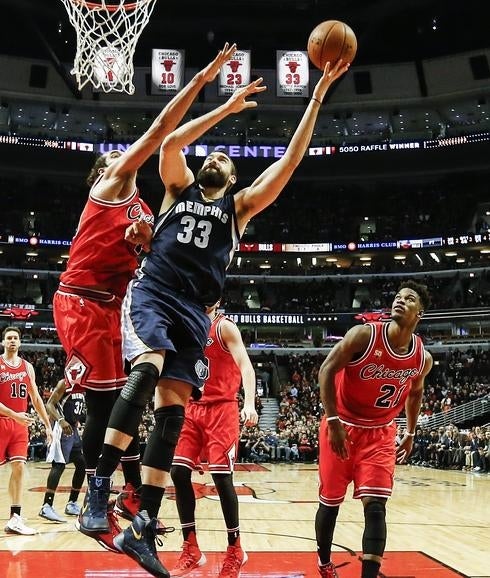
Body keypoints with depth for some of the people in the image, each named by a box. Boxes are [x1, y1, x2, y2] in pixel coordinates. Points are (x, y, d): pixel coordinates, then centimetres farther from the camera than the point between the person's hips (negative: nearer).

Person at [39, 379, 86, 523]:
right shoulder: (64, 384, -9)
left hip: (73, 429, 9)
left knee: (82, 465, 10)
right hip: (62, 429, -9)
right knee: (59, 465, -17)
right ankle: (47, 507, -20)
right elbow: (49, 405, -17)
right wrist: (60, 420, -31)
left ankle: (72, 504, 19)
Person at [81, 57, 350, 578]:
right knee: (149, 366, -31)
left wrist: (317, 98, 8)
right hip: (152, 292, -2)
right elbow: (170, 143, -2)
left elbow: (289, 161, 12)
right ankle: (100, 484, -28)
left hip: (193, 309, 2)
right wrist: (227, 108, 3)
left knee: (174, 404, -6)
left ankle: (143, 528, -3)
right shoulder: (179, 188, 18)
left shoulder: (240, 205, 20)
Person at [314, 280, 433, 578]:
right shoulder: (364, 335, -20)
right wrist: (333, 421, -20)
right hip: (342, 426, -2)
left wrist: (411, 434, 17)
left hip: (380, 433, 2)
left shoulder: (423, 359, -6)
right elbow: (327, 370, -16)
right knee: (330, 501, 8)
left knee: (375, 505, -11)